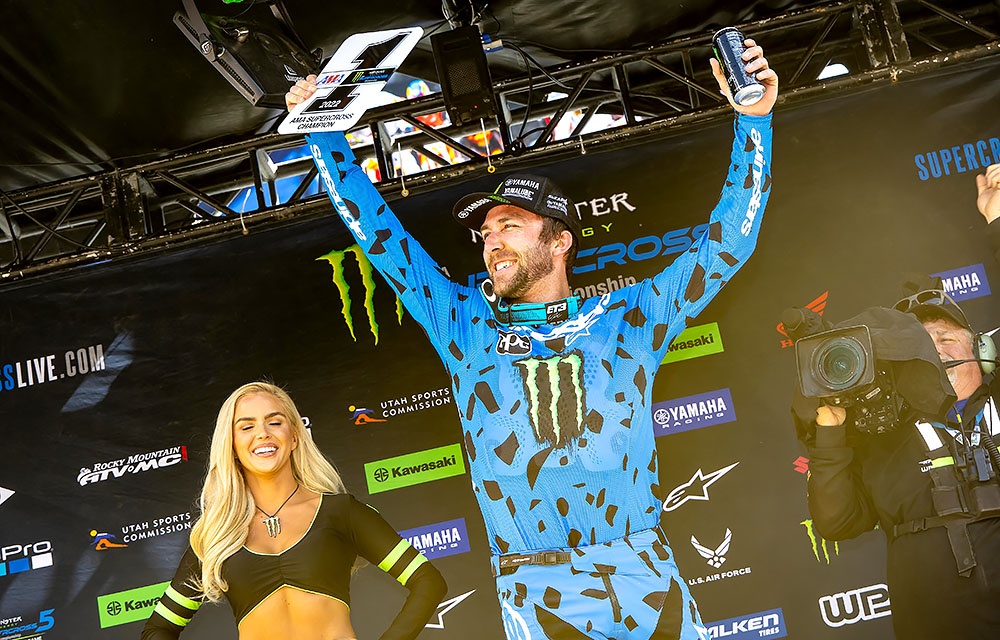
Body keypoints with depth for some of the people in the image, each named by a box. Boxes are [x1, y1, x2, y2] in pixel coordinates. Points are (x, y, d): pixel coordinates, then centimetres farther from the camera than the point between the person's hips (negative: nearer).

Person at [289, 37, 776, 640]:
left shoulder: (626, 319, 9)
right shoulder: (466, 326, 11)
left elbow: (726, 243, 10)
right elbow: (378, 233, 14)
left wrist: (754, 119, 5)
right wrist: (322, 133, 14)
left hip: (646, 579, 0)